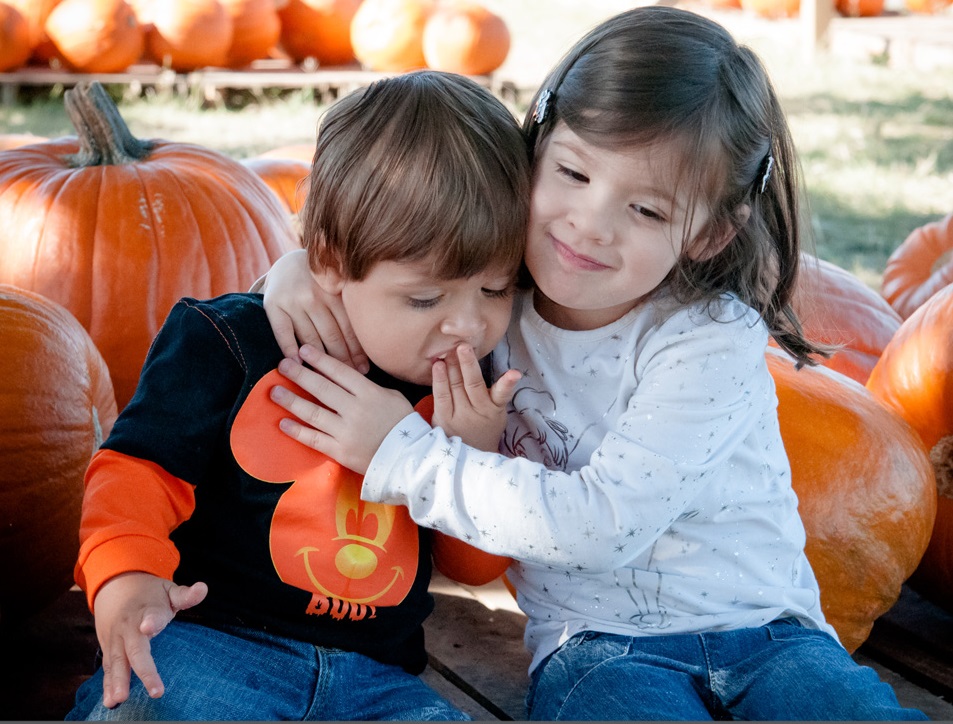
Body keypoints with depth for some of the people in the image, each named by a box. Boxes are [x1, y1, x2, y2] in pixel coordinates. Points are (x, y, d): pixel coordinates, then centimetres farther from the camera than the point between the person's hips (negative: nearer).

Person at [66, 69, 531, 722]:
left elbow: (475, 568, 12)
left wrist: (476, 459, -6)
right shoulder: (228, 344, -4)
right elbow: (140, 467, -3)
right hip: (210, 642, -4)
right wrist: (123, 579, -23)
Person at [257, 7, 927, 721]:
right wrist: (299, 265, -7)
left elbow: (602, 524, -24)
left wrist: (404, 455, -22)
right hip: (597, 641, 1)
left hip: (758, 628, -1)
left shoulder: (716, 343, -15)